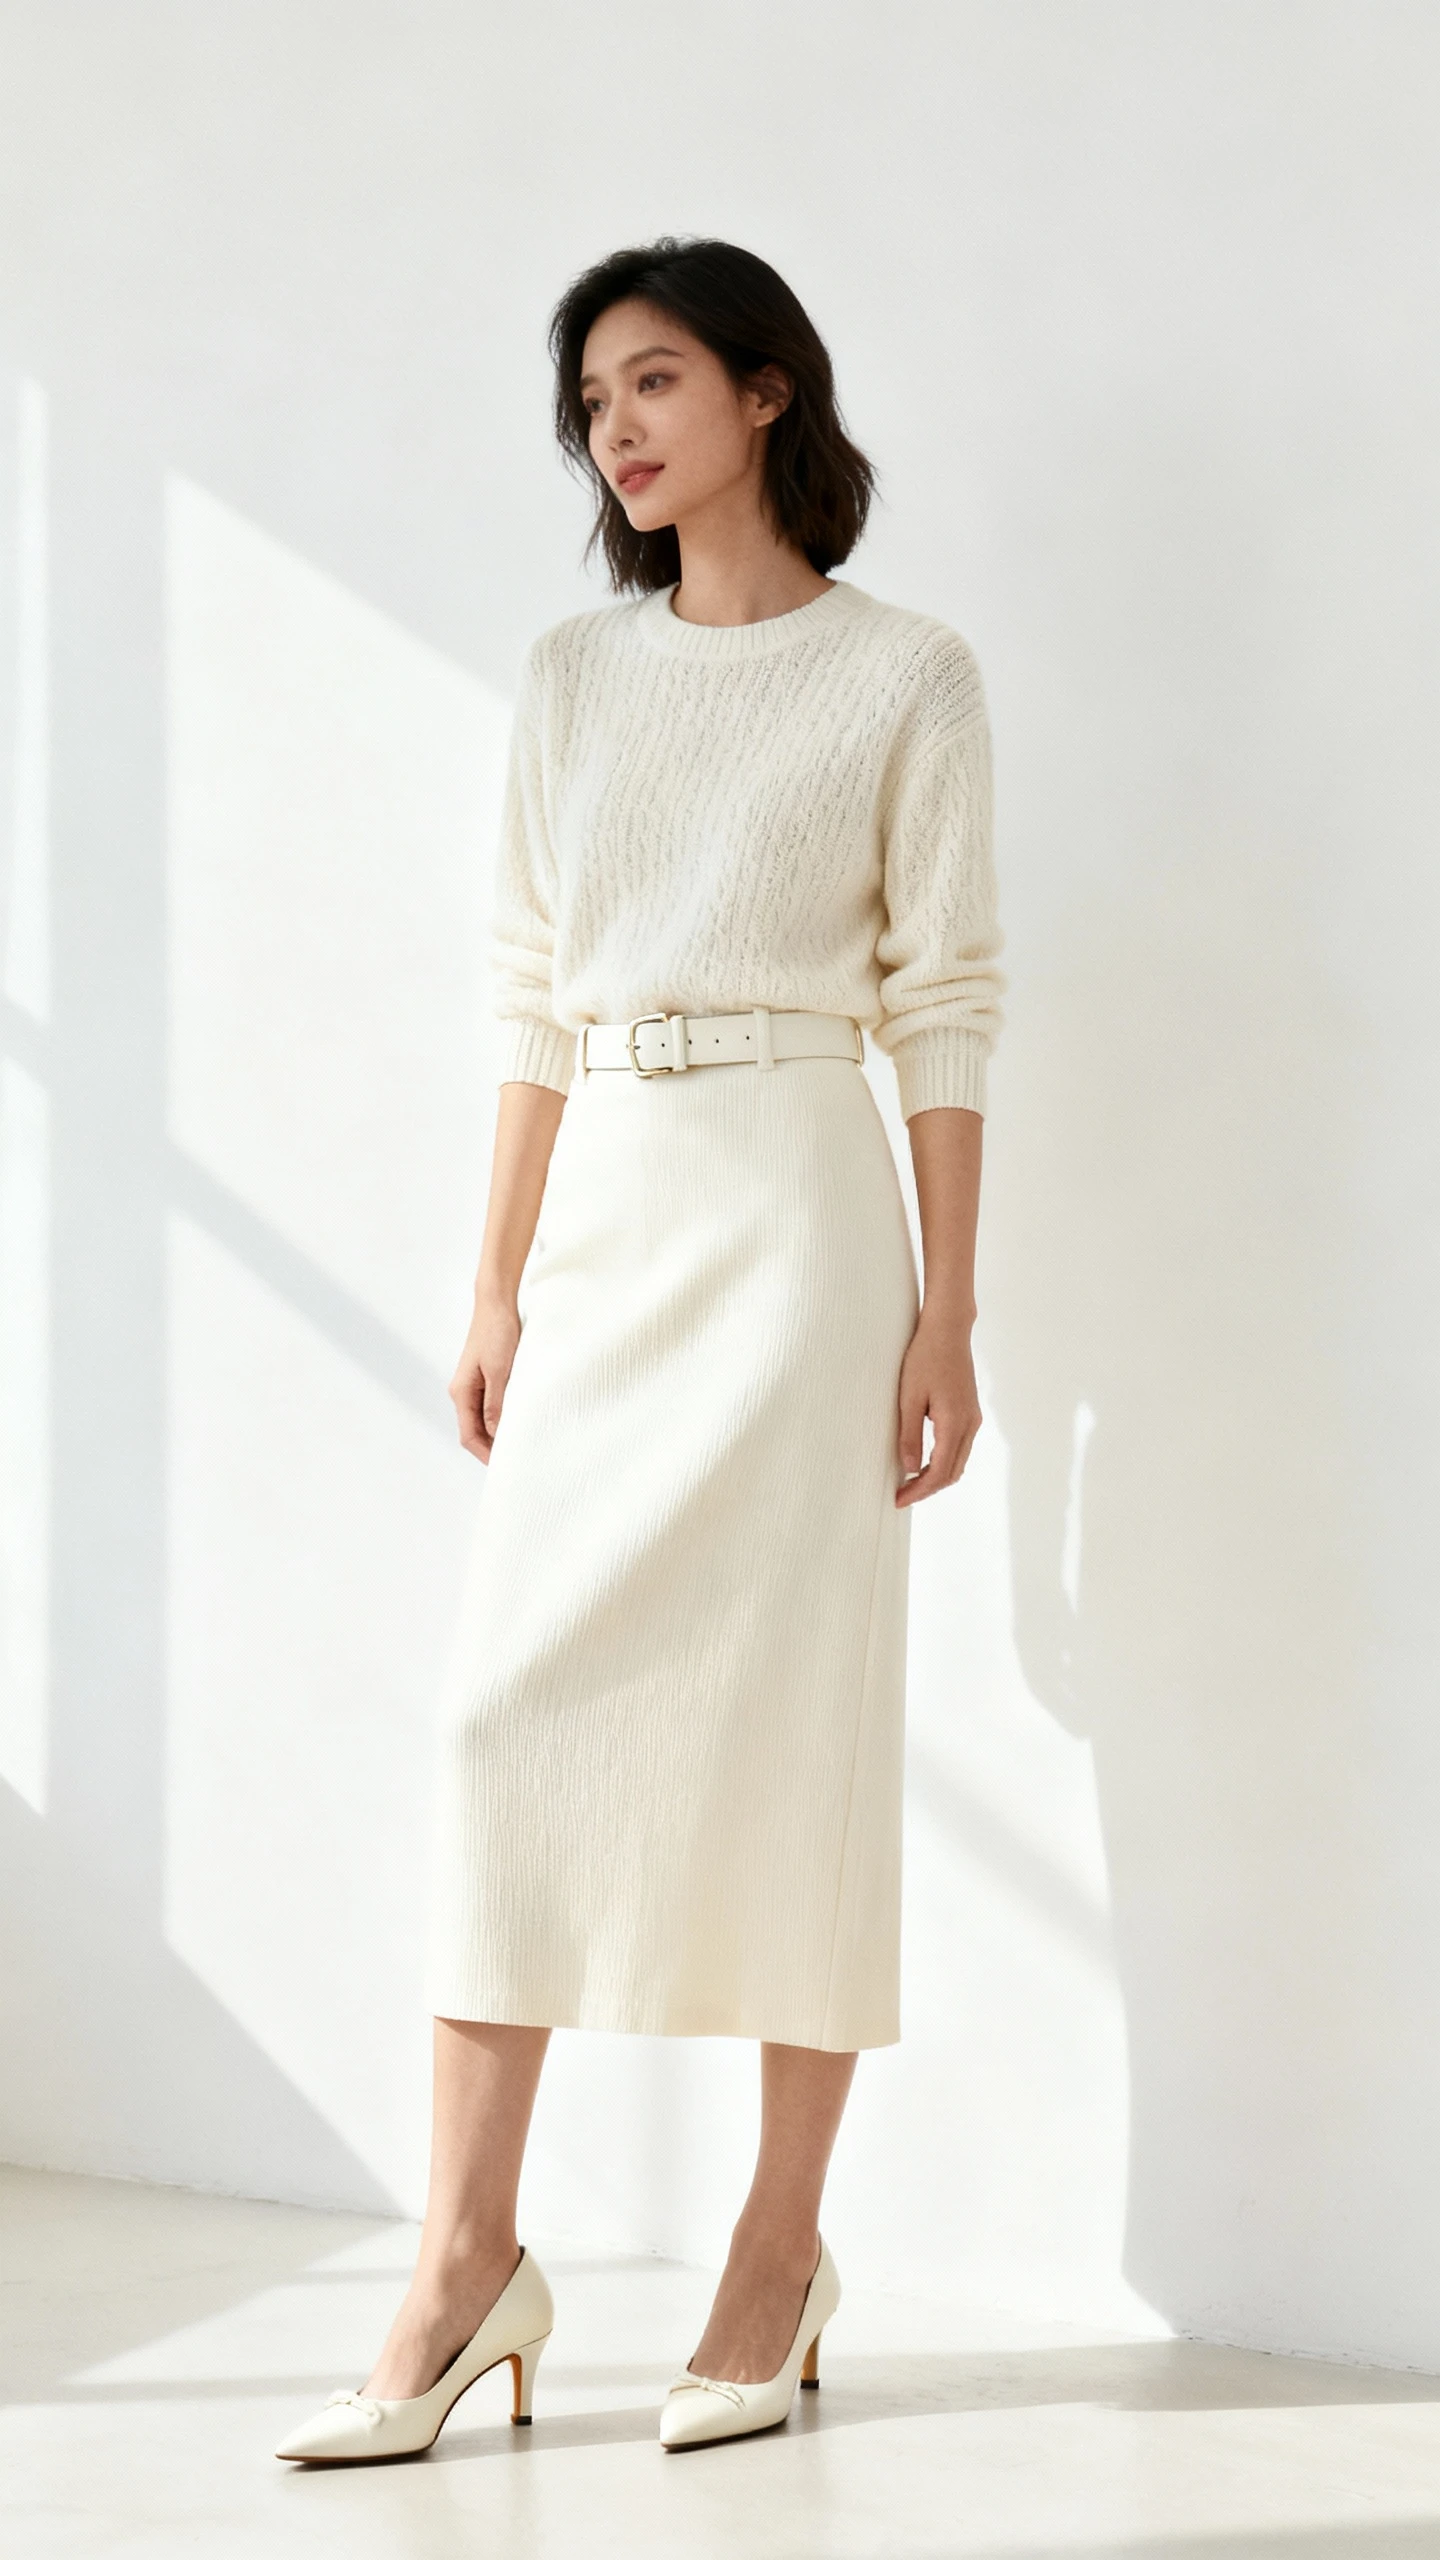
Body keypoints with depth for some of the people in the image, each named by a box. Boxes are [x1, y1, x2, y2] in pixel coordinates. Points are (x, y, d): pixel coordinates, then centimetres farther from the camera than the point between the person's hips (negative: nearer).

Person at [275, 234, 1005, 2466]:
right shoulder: (571, 680, 13)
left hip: (794, 1215, -4)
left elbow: (941, 1004, -2)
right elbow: (535, 998, 13)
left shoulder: (906, 676, 1)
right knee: (515, 1705, -4)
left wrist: (947, 1309, -6)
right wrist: (498, 1284, 7)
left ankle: (784, 2243, 10)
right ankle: (468, 2261, 0)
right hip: (598, 1217, 4)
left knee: (791, 1715, -1)